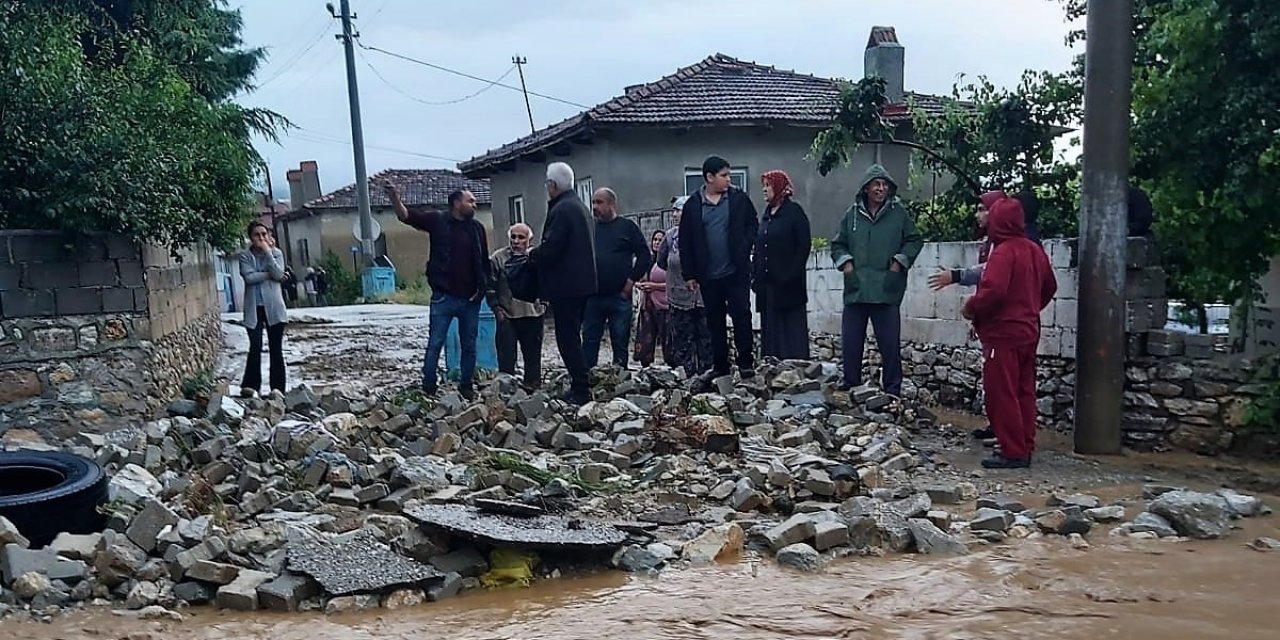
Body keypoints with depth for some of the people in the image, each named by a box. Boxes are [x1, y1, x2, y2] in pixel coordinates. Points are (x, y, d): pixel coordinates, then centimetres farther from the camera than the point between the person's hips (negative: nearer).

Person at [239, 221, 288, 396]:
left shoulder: (276, 253, 4)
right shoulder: (245, 256, 2)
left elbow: (278, 274, -12)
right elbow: (249, 277, -12)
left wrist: (267, 251, -12)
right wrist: (270, 274, -10)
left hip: (273, 308, 1)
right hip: (254, 308, -1)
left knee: (276, 349, 4)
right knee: (255, 347, -12)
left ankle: (278, 388, 10)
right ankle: (250, 385, -5)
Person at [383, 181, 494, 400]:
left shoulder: (477, 228, 8)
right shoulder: (438, 221, -2)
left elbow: (484, 262, 12)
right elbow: (406, 216, -11)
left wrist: (488, 288, 4)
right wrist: (395, 198, -31)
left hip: (471, 299, 3)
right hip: (444, 298, -3)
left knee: (469, 345, 11)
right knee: (435, 344, 0)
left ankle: (467, 386, 23)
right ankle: (428, 388, 7)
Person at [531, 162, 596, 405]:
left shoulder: (561, 210, -16)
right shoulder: (579, 206, 16)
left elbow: (550, 249, -22)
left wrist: (533, 254, -2)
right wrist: (539, 252, 19)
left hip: (565, 285, -10)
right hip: (581, 282, 10)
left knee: (567, 340, -5)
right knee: (572, 338, 17)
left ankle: (581, 390, -4)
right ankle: (581, 387, 21)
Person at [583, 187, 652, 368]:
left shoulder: (627, 227, 3)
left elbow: (645, 256, 1)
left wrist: (632, 279, -6)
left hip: (619, 296, -3)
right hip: (592, 297, 3)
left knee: (620, 340, 3)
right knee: (589, 339, 4)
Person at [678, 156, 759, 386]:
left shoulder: (739, 199, 2)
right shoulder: (692, 205, 2)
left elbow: (753, 225, 9)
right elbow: (685, 242, 4)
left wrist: (744, 249, -5)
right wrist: (689, 274, 2)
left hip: (736, 272, -1)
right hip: (708, 276, 1)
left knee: (741, 316, -3)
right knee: (715, 322, 10)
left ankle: (746, 364, 6)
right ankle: (719, 367, 20)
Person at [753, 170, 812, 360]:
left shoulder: (794, 212, -4)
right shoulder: (767, 214, 16)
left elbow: (804, 246, -10)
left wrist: (791, 274, -15)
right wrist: (755, 274, 7)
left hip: (787, 285, -7)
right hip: (768, 284, 7)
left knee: (792, 328, -4)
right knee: (771, 329, 8)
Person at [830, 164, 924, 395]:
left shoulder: (899, 213, 2)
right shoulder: (852, 214, 8)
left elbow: (914, 241, 9)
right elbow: (837, 244, 16)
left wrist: (900, 261, -4)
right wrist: (845, 262, 0)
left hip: (887, 291, -2)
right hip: (856, 290, 2)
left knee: (890, 345, 2)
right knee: (850, 344, 7)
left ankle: (892, 391, 13)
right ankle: (850, 389, 20)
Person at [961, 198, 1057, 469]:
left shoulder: (1003, 252, -16)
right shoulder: (1035, 250, 11)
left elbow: (993, 290, -27)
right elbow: (1049, 287, 20)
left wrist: (970, 309, -13)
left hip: (1003, 334, -9)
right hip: (1029, 332, 9)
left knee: (1002, 394, -3)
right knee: (1024, 392, 13)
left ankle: (1013, 452, -1)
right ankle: (1025, 448, 19)